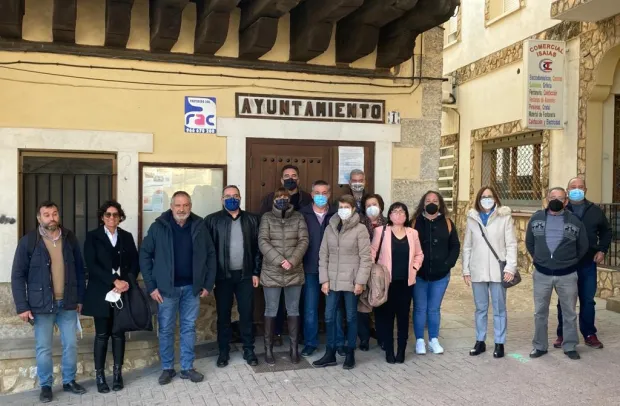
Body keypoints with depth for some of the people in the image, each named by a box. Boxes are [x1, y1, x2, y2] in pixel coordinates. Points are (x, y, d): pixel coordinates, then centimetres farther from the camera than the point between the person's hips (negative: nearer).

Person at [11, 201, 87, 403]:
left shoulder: (70, 238, 2)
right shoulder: (28, 241, -6)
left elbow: (79, 269, 8)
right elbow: (18, 276, -5)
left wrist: (80, 298, 7)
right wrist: (22, 306, -10)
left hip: (67, 303, 3)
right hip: (42, 304, -3)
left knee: (71, 345, 9)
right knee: (43, 348, 6)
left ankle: (69, 381, 27)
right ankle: (46, 386, 23)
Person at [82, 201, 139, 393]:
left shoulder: (127, 237, 9)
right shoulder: (93, 237, 1)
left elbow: (135, 263, 5)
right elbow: (92, 265, -10)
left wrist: (127, 282, -12)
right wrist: (114, 281, -19)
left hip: (123, 292, 2)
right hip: (101, 293, -2)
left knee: (119, 333, 6)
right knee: (102, 334, 2)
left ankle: (117, 373, 15)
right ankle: (99, 375, 10)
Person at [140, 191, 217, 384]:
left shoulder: (199, 226, -1)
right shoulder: (158, 227, -7)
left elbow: (211, 255, 4)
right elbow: (145, 255, -4)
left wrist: (208, 284, 0)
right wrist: (151, 286, -8)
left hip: (192, 287, 2)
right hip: (167, 288, -2)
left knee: (189, 328, 10)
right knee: (166, 329, 8)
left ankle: (187, 368, 22)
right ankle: (167, 368, 22)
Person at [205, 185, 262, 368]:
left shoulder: (252, 220, 4)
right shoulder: (212, 220, -1)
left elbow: (257, 247, 5)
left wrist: (256, 272, 1)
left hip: (245, 275, 1)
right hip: (223, 275, -1)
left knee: (247, 314, 7)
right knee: (223, 315, 8)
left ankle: (249, 350, 20)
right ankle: (223, 351, 21)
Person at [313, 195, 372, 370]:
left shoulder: (360, 229, -6)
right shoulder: (330, 228, 7)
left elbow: (365, 257, -8)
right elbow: (323, 255, 6)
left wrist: (360, 281, -12)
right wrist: (324, 279, 0)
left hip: (351, 281, -4)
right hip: (332, 281, 4)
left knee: (351, 317, 8)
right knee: (329, 317, 8)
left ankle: (350, 355, 19)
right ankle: (330, 354, 20)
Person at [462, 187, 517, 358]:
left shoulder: (505, 217, -3)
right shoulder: (472, 218, 5)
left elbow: (511, 244, -4)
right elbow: (467, 246, 8)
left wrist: (510, 267, -13)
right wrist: (466, 270, 5)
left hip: (498, 270, -2)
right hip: (477, 271, 3)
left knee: (499, 309, 7)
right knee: (480, 308, 12)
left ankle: (499, 343, 16)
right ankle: (480, 341, 23)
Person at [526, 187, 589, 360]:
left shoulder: (574, 221, -2)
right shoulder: (536, 218, 2)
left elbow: (583, 247, 9)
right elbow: (529, 243, 14)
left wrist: (570, 261, 12)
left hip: (567, 275, -1)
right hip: (542, 274, 1)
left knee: (569, 313, 9)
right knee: (540, 312, 9)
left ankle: (570, 346, 23)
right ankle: (540, 346, 20)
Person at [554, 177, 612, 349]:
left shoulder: (595, 211, 5)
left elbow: (606, 231, 17)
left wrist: (602, 250, 5)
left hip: (588, 264, 2)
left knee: (588, 301, 10)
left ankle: (589, 334, 22)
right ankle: (562, 335, 18)